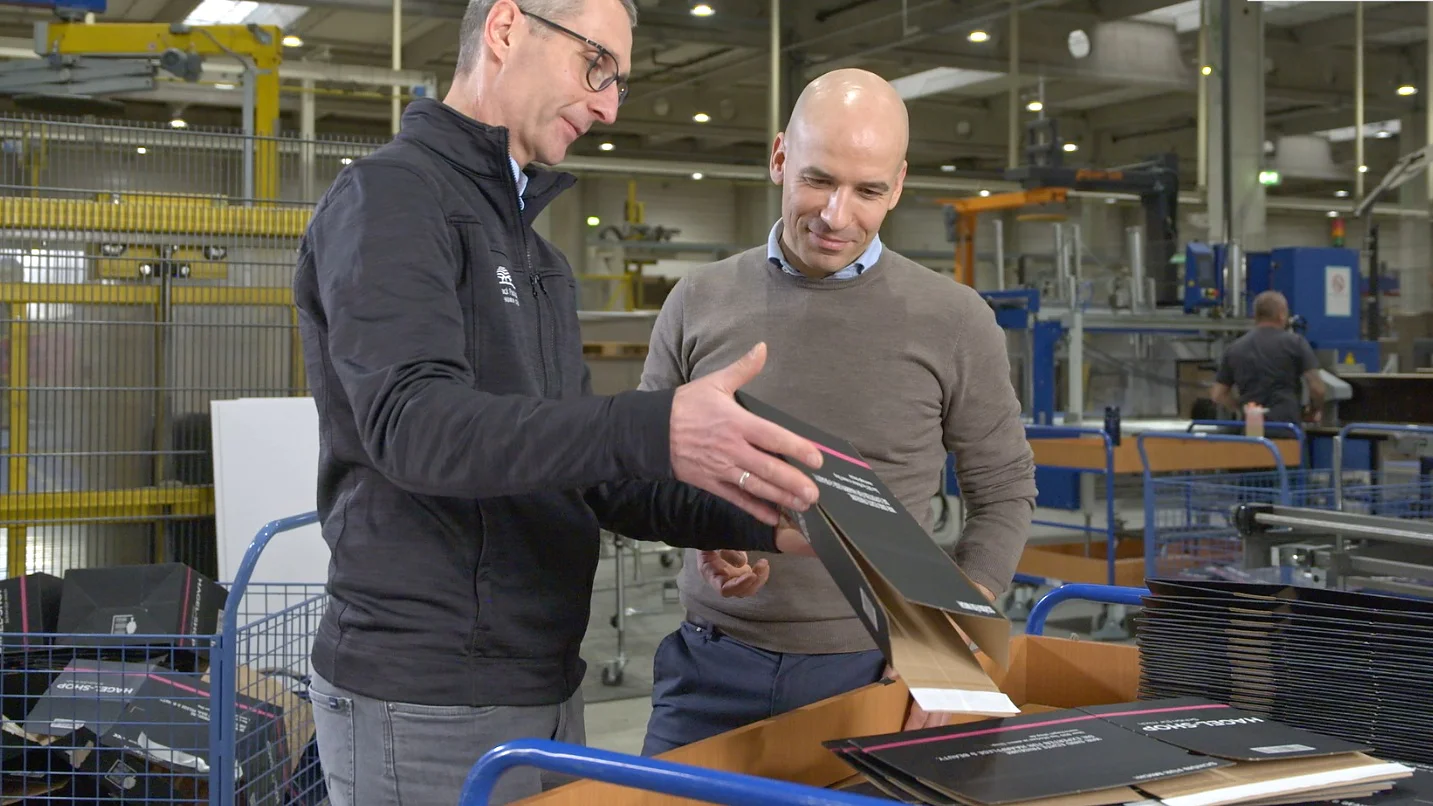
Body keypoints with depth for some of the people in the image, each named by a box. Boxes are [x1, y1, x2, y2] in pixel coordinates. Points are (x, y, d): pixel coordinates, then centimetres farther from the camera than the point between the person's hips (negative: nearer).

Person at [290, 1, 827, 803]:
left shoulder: (538, 255, 17)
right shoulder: (391, 196, -11)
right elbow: (412, 421, -27)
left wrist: (761, 524, 2)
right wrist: (653, 431, -39)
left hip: (547, 686, 9)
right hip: (427, 701, -9)